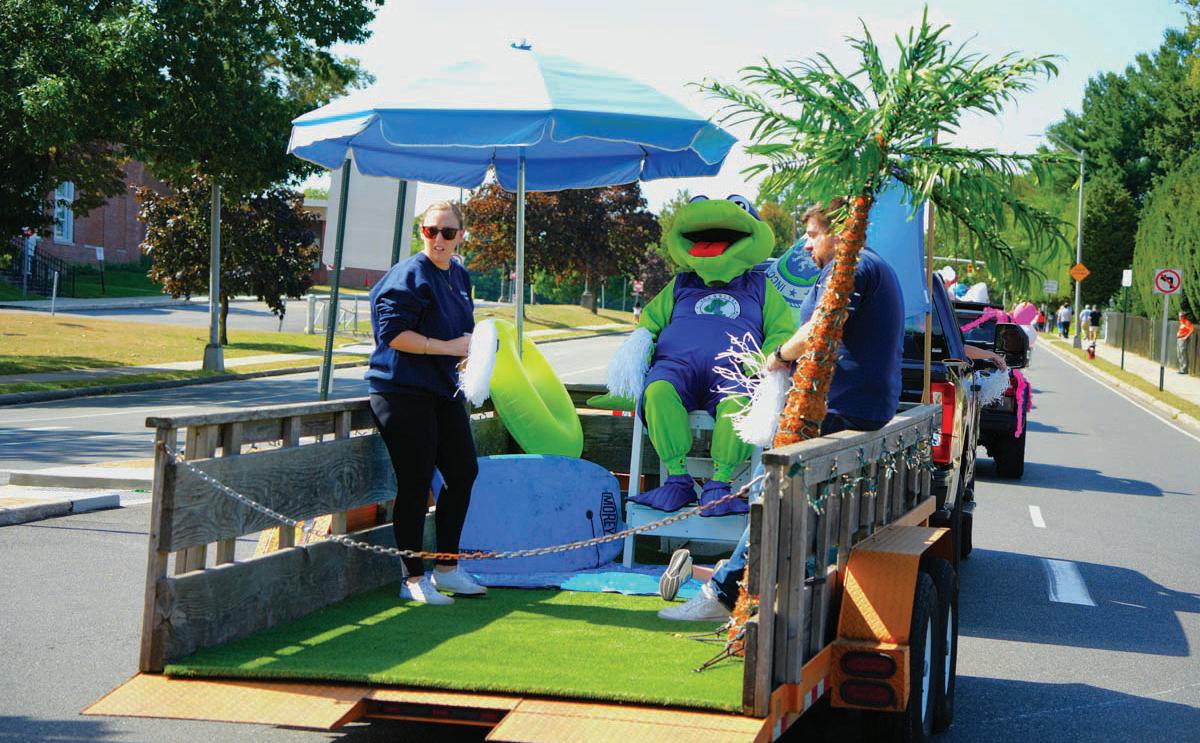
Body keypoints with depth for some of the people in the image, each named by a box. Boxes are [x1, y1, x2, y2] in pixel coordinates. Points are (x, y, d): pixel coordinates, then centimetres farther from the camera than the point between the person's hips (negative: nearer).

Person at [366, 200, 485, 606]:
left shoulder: (460, 276, 14)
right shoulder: (408, 276, -11)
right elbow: (393, 334, -19)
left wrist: (470, 351, 8)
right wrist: (448, 347, -20)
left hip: (444, 390, 9)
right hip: (404, 391, -9)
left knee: (463, 472, 10)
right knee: (416, 482, -6)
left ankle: (446, 569, 22)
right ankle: (413, 579, 2)